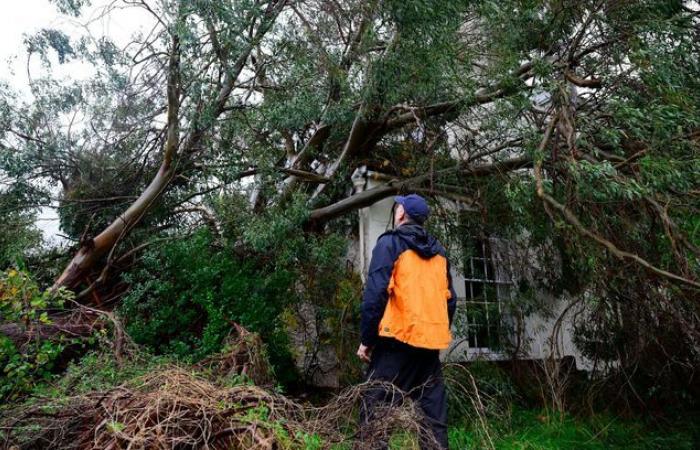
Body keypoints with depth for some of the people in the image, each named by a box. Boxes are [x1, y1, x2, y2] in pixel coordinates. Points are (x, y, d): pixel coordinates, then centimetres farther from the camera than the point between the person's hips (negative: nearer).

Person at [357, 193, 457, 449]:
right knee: (433, 413, 11)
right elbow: (449, 299, 15)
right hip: (431, 341, 6)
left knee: (375, 408, -1)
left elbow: (375, 294, -10)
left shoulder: (390, 243, -3)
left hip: (398, 338, -6)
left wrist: (366, 339, -5)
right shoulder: (438, 251, 15)